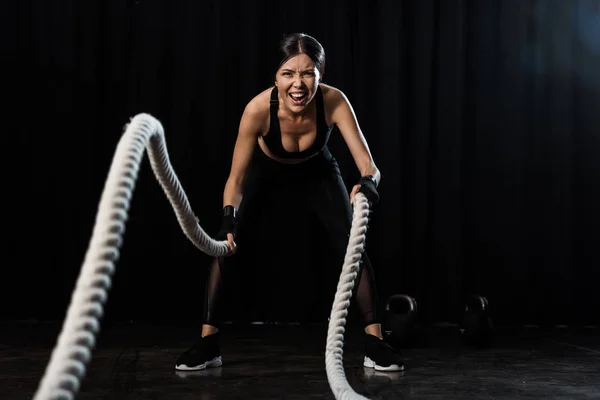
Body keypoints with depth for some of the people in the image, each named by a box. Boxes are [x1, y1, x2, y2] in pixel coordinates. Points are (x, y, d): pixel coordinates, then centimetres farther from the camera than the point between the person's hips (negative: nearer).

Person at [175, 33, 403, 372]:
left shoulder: (334, 101, -37)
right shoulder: (259, 108, -38)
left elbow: (369, 165, -41)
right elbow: (236, 178, -30)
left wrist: (369, 182, -64)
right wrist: (229, 219, -48)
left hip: (317, 172, 0)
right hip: (265, 171, 0)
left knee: (351, 245, -14)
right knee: (226, 243, -14)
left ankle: (375, 342, -3)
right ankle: (208, 342, -3)